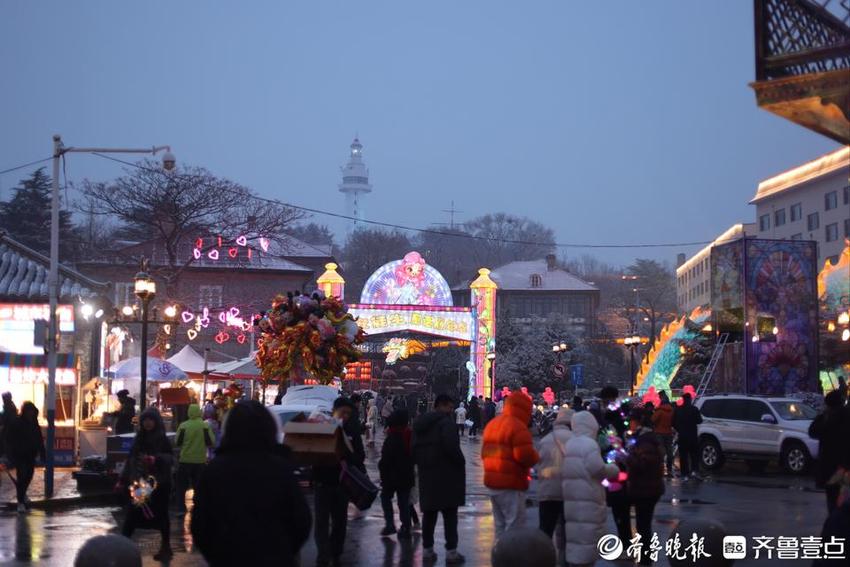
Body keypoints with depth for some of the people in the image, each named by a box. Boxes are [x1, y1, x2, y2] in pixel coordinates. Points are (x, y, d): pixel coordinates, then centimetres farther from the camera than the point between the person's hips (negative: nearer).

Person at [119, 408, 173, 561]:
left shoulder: (162, 439, -4)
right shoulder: (139, 438, 8)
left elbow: (171, 458, -9)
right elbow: (131, 459, 12)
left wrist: (156, 459, -28)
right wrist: (123, 480, 10)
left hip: (158, 482, -4)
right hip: (139, 482, 4)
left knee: (160, 514, 5)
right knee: (132, 514, 0)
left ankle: (165, 547, 15)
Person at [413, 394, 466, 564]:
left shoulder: (421, 423, 14)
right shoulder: (446, 422, -13)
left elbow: (415, 448, 16)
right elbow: (451, 447, -22)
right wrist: (461, 463, -8)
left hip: (427, 475, 7)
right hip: (446, 475, -7)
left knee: (429, 513, 13)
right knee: (449, 514, -2)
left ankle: (427, 550, 16)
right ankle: (451, 551, -2)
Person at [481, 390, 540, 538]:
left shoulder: (492, 424, 15)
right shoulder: (518, 427, -15)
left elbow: (485, 452, 19)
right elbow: (525, 455, -22)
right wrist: (536, 458, -3)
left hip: (492, 482, 9)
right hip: (511, 484, -9)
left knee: (500, 525, 17)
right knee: (515, 526, -6)